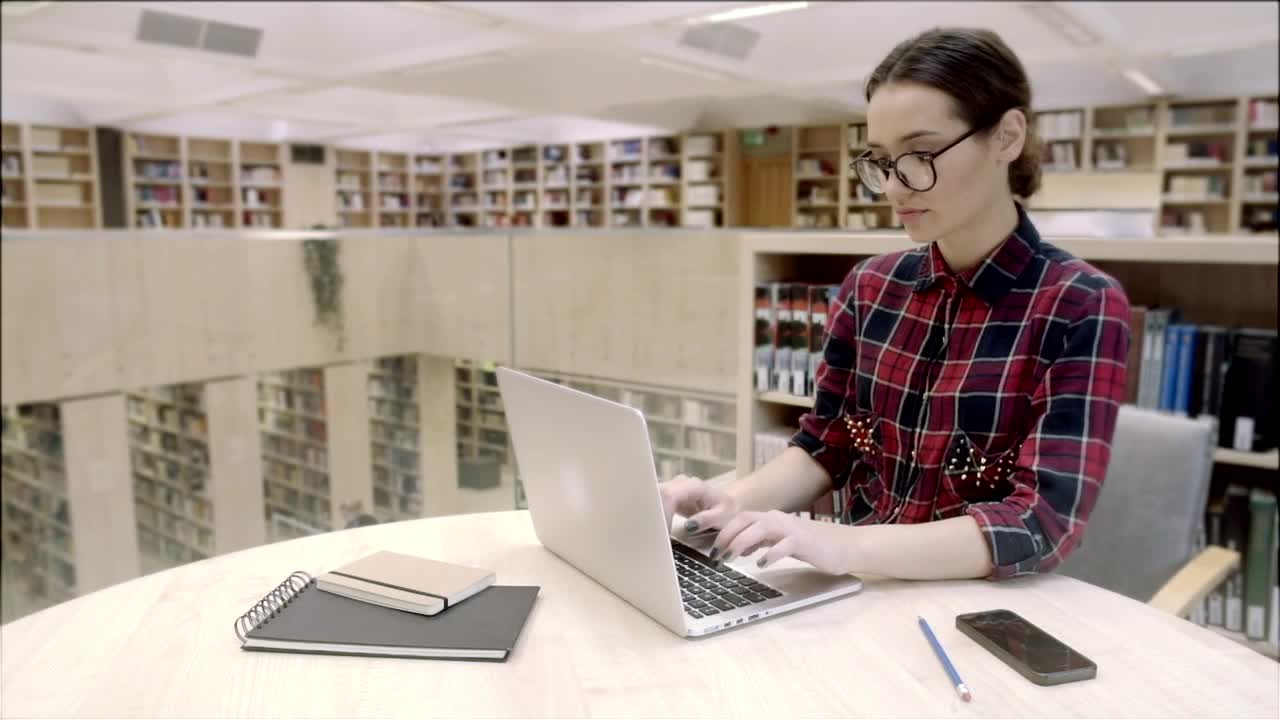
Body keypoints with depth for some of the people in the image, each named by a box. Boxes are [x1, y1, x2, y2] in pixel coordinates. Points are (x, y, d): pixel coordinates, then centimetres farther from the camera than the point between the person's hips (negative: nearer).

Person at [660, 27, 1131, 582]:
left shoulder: (1083, 308, -12)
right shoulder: (869, 288, 2)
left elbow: (1044, 522, -20)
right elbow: (824, 447, 7)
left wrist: (847, 545, -31)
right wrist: (737, 500, -12)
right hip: (861, 592, 5)